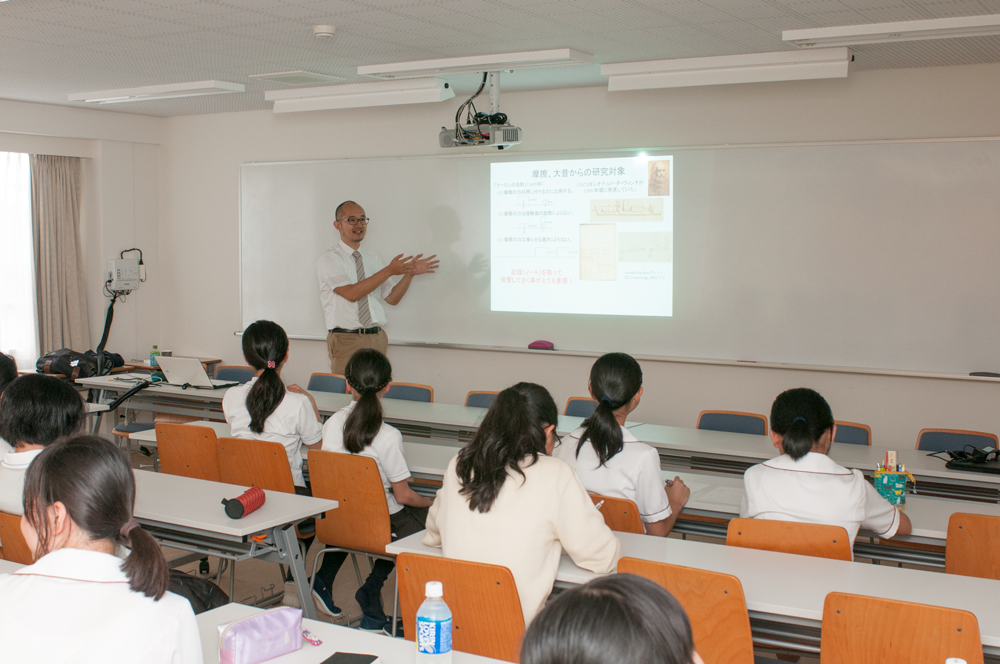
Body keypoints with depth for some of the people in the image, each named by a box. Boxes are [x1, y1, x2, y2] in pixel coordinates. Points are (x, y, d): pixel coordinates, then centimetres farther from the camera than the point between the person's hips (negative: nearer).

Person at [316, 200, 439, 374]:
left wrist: (410, 273, -4)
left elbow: (392, 298, 12)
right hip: (346, 340, -5)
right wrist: (389, 271, -19)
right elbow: (351, 293, -18)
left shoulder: (373, 259, 14)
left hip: (377, 338, 5)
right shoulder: (329, 259, -4)